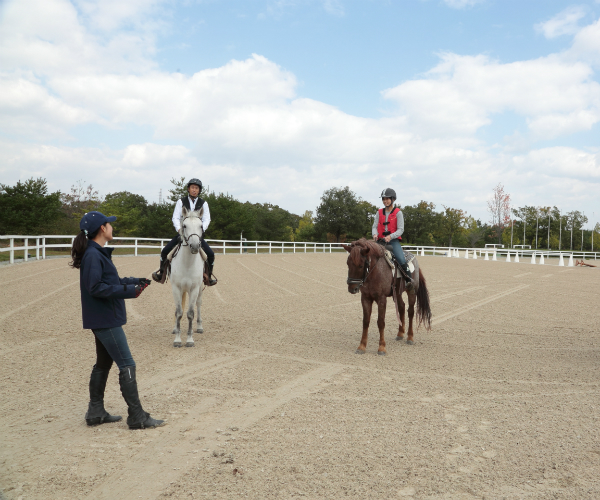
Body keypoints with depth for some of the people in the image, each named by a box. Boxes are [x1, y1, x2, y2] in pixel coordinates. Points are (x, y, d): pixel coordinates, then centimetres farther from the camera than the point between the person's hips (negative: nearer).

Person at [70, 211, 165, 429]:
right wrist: (129, 291, -24)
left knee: (103, 364, 17)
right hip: (105, 320, -11)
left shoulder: (99, 253, 13)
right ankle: (137, 417, -1)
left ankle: (96, 412, 27)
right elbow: (96, 288, -23)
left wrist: (135, 281, 11)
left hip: (104, 319, 11)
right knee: (127, 365, -7)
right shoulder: (93, 255, -18)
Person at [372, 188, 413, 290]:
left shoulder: (398, 213, 2)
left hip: (393, 240, -3)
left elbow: (400, 229, -4)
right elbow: (375, 226, 9)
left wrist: (390, 236, -21)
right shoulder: (379, 212, 13)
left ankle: (409, 280, -11)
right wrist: (375, 234, -15)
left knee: (402, 261, -23)